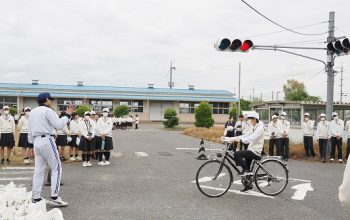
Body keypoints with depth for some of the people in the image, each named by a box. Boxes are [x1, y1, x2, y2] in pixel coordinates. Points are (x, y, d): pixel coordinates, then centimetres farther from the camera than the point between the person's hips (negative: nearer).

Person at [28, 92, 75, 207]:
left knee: (39, 170, 9)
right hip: (47, 140, -8)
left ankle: (36, 198, 9)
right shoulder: (47, 110, -8)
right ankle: (54, 197, -8)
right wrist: (67, 115, -5)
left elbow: (30, 130, 18)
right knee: (56, 168, -3)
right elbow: (59, 124, -15)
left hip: (36, 141, 8)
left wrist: (32, 142, 23)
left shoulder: (32, 112, 16)